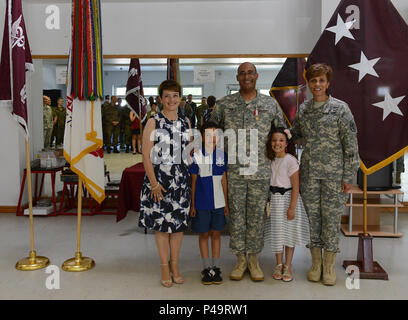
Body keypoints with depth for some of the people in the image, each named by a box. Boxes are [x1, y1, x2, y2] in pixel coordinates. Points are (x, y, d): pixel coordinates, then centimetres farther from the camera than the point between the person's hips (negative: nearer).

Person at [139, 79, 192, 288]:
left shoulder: (186, 122, 10)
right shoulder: (153, 122, -4)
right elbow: (146, 155, -9)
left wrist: (190, 176, 7)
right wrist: (154, 182, -14)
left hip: (182, 178, 4)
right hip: (159, 178, -4)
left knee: (179, 220, 8)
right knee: (160, 222, 4)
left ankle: (174, 265, 23)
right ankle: (164, 267, 18)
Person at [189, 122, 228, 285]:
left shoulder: (222, 155, 2)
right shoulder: (196, 156, -8)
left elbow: (224, 180, 8)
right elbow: (193, 182, -3)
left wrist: (226, 202, 8)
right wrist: (192, 204, -4)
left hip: (219, 202, 3)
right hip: (202, 203, -3)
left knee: (216, 233, 11)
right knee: (204, 234, 8)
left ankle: (216, 267, 23)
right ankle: (206, 268, 21)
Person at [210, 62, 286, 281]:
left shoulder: (270, 104, 5)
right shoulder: (225, 104, 4)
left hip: (260, 170, 0)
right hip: (233, 170, 0)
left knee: (257, 216, 7)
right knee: (236, 214, 6)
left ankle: (254, 260, 21)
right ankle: (240, 260, 21)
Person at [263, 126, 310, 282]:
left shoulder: (290, 160, -15)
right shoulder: (271, 160, 4)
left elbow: (295, 186, -15)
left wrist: (292, 207, -18)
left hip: (287, 198, -5)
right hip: (274, 199, 6)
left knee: (289, 233, 5)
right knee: (276, 233, 11)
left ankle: (287, 267, 18)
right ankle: (279, 265, 25)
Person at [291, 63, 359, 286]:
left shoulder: (340, 108, -5)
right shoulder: (303, 109, 7)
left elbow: (351, 145, -5)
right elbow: (294, 134, 23)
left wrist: (348, 176, -8)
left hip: (333, 174, -3)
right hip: (309, 173, 3)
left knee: (331, 218, 3)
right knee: (312, 217, 8)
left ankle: (329, 267, 19)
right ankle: (316, 263, 23)